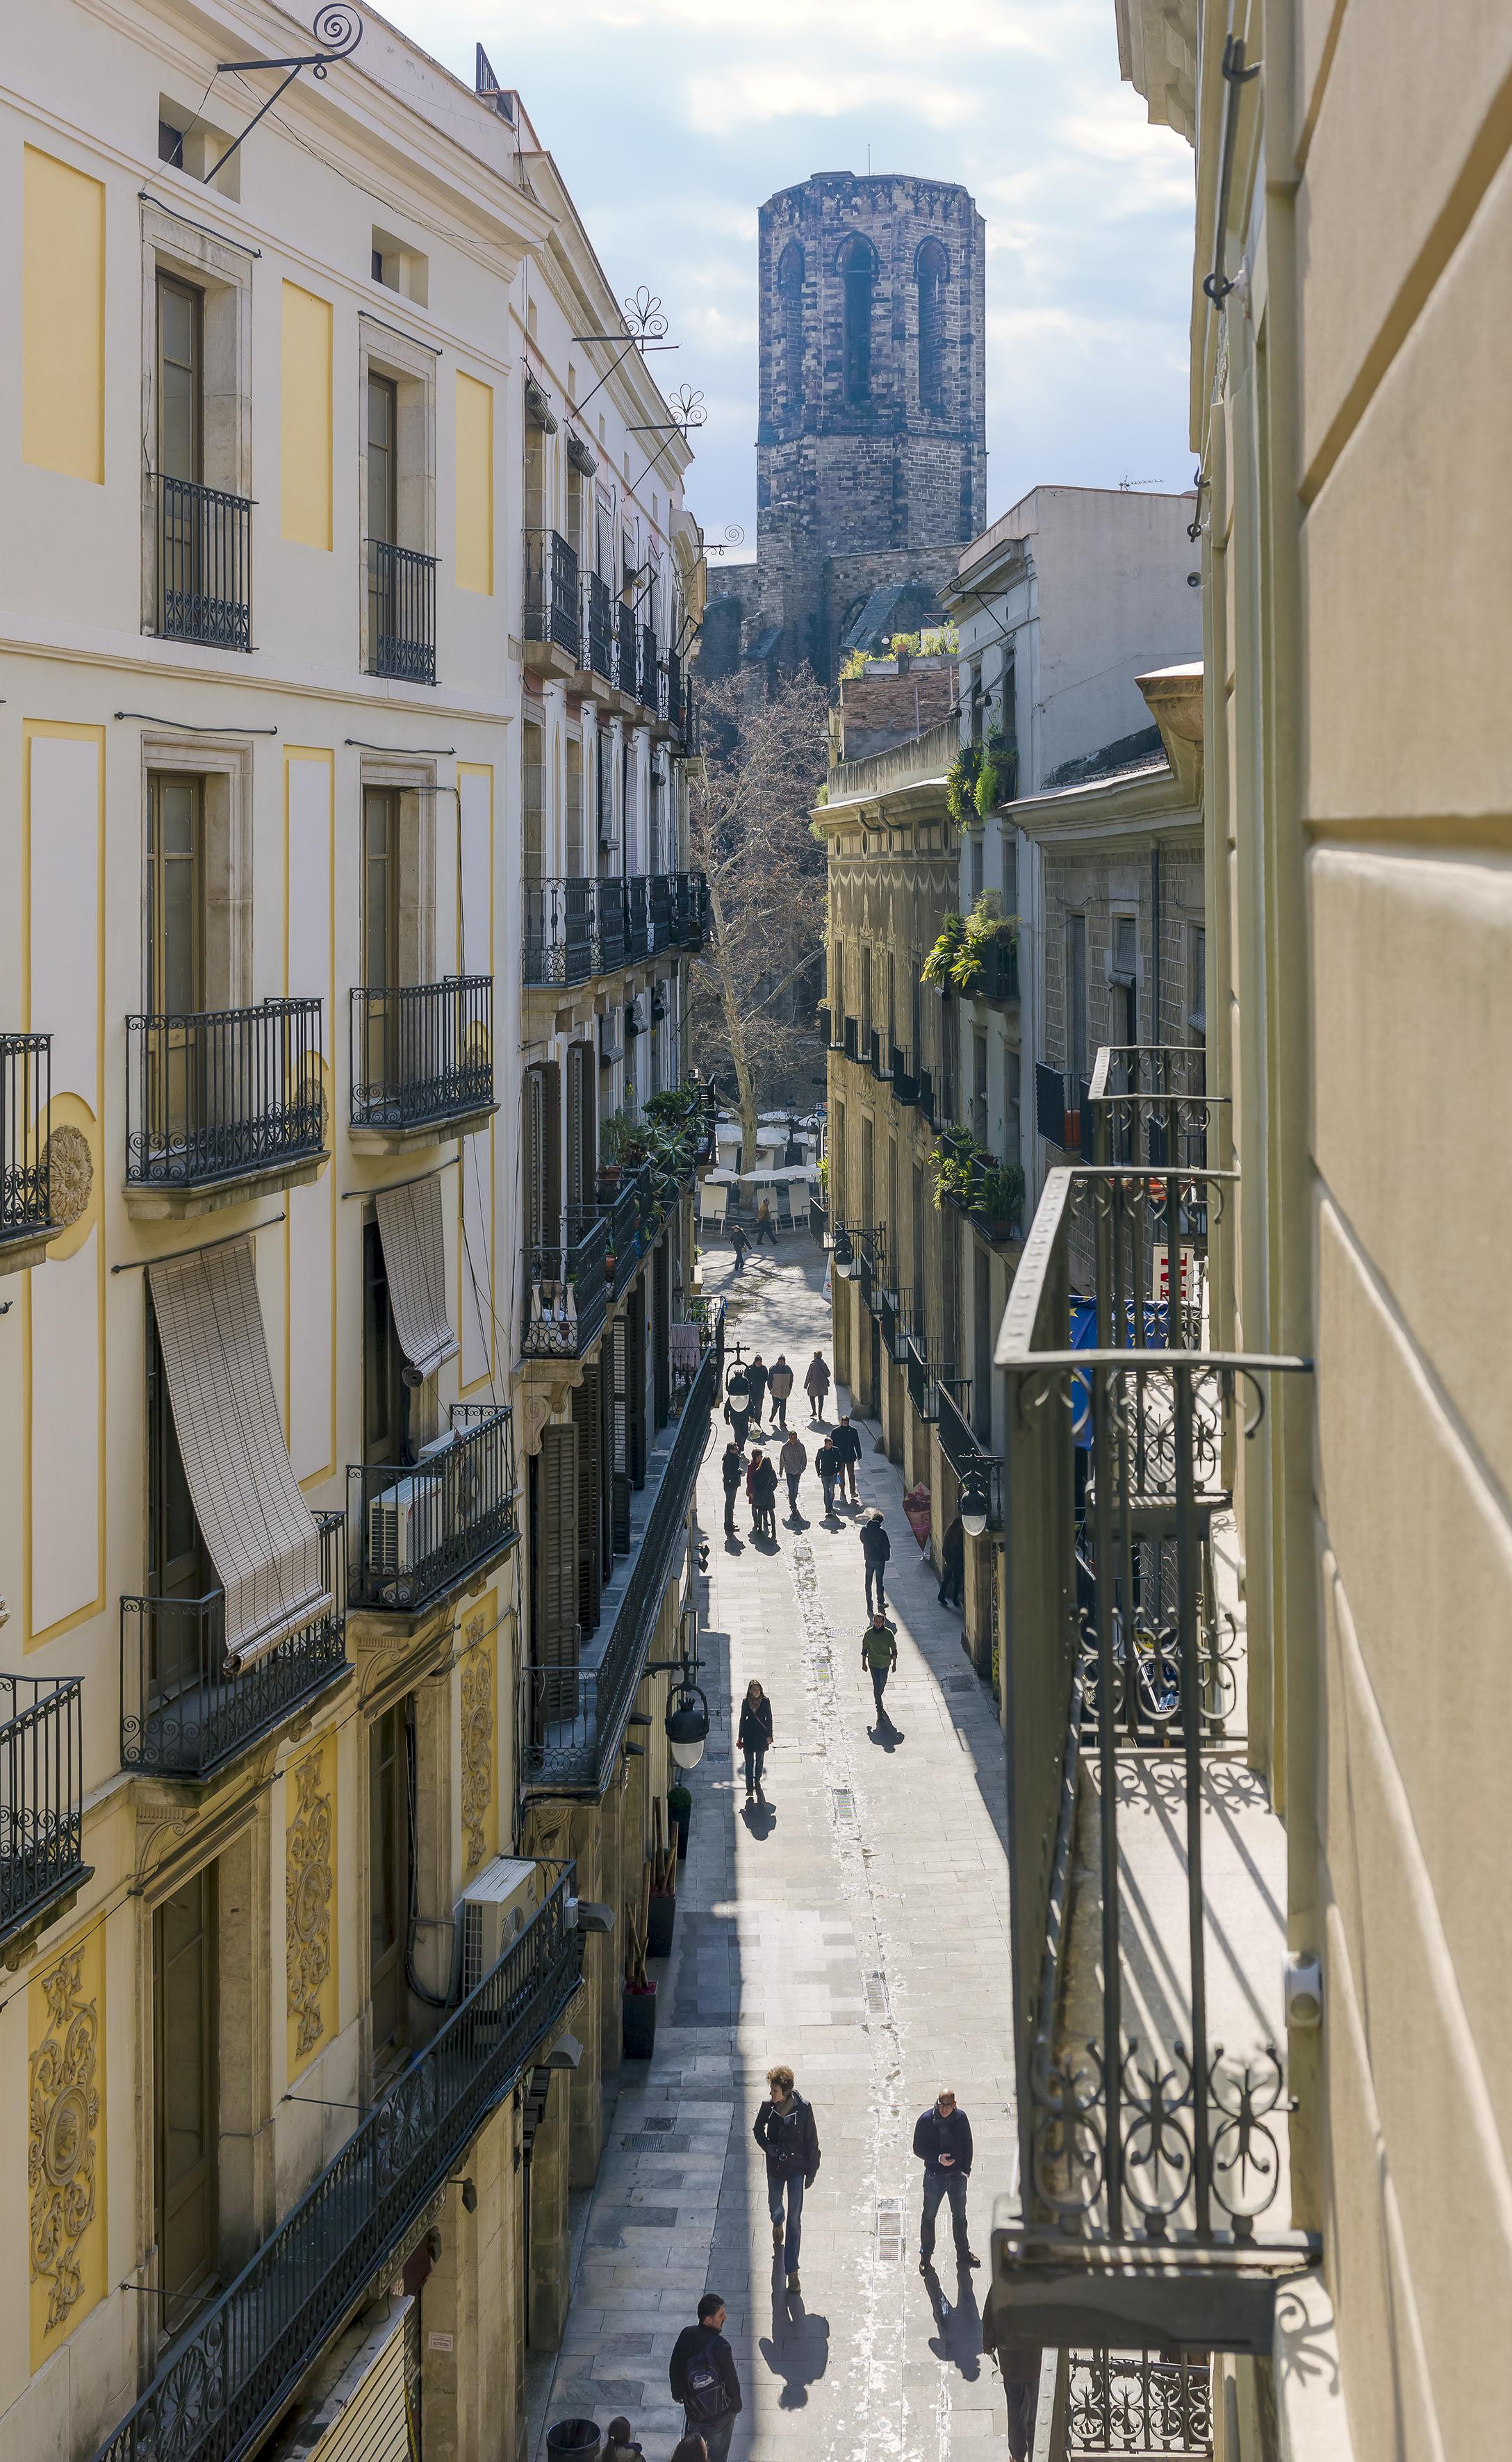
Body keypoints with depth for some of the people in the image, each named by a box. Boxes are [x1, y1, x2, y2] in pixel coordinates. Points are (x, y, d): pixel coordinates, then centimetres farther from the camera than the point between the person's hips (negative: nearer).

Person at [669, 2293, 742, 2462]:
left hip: (692, 2407, 4)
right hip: (720, 2412, -4)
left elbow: (674, 2367, -2)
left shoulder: (686, 2335, -18)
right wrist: (736, 2404, 1)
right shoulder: (720, 2347, -33)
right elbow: (731, 2380, -20)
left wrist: (677, 2392, 17)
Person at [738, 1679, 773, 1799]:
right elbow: (743, 1719, 4)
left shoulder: (765, 1701, -4)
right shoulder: (746, 1702, -2)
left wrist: (769, 1735, -2)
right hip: (749, 1734, -1)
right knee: (749, 1761, -1)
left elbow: (769, 1718, 1)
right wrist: (740, 1737, 5)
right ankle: (750, 1788, 0)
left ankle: (757, 1782, 35)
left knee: (760, 1760, 15)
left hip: (762, 1735, 1)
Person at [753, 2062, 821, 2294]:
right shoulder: (768, 2107, -12)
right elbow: (758, 2130, 8)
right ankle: (777, 2226, 60)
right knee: (775, 2207, 23)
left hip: (796, 2168, -3)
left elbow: (812, 2142, -9)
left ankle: (792, 2271, 5)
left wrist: (811, 2172, -4)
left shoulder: (803, 2109, -20)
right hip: (775, 2167, 3)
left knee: (795, 2220, -1)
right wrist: (767, 2147, -11)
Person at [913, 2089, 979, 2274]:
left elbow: (968, 2145, 4)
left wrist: (966, 2170, -2)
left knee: (960, 2216, 16)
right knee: (929, 2217, 9)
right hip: (934, 2176, -2)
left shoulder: (961, 2118, -8)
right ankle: (926, 2257, 24)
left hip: (958, 2175, 2)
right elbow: (918, 2149, -10)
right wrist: (938, 2158, -24)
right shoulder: (925, 2120, -16)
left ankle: (963, 2254, 32)